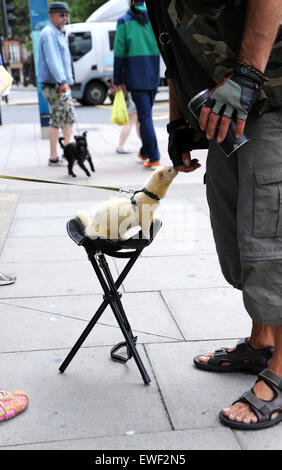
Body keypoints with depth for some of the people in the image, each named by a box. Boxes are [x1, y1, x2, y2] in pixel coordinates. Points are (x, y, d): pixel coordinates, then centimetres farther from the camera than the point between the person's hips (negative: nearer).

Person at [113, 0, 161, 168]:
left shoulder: (124, 22, -3)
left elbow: (119, 53, -5)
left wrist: (118, 81, 0)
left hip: (135, 74, -3)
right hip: (154, 74, 4)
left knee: (145, 115, -3)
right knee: (146, 112, 19)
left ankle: (154, 158, -6)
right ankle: (145, 152, 31)